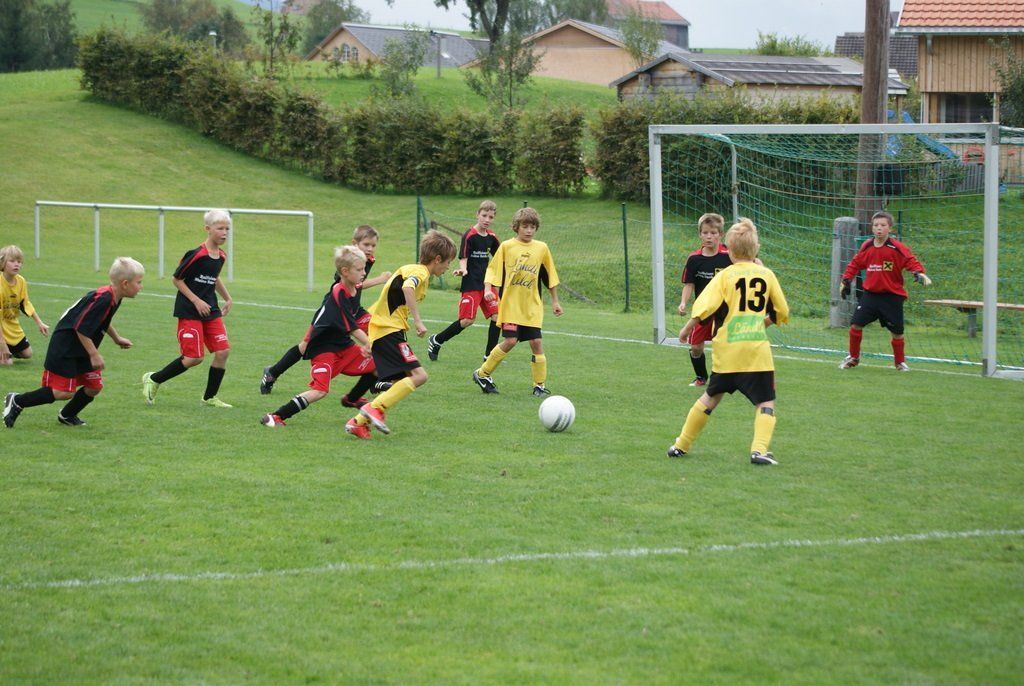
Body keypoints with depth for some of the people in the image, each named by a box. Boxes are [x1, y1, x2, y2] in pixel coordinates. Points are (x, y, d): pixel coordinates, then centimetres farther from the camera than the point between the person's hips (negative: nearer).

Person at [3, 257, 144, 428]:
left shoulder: (114, 298, 3)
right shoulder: (102, 299, -28)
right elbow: (82, 328, -28)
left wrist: (117, 338, 33)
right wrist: (94, 355, -22)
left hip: (81, 349, 10)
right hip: (65, 348, -10)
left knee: (94, 386, 6)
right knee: (64, 392, -11)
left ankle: (67, 416, 29)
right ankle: (17, 402, 4)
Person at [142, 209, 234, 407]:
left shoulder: (220, 256, 6)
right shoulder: (196, 255, -18)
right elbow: (176, 278, -11)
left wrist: (227, 299, 25)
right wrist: (196, 301, -15)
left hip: (211, 311, 7)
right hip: (189, 313, -7)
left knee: (223, 351, -3)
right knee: (195, 357, -11)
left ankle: (210, 397, 12)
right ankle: (153, 379, 9)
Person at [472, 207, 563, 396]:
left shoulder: (541, 248, 6)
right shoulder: (507, 247, -1)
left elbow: (550, 277, 15)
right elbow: (492, 269, 2)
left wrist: (555, 301, 18)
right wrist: (487, 289, -13)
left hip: (532, 306, 3)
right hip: (510, 304, -3)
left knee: (536, 342, -4)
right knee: (510, 340, -12)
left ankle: (540, 385, 7)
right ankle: (482, 375, 5)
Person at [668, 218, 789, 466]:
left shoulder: (726, 276, -3)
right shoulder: (766, 275, 4)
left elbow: (703, 308, -12)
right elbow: (781, 313, 13)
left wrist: (687, 328, 4)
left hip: (727, 349, 1)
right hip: (757, 349, -1)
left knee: (711, 396, 18)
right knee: (765, 402, 4)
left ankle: (681, 445, 26)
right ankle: (759, 449, -18)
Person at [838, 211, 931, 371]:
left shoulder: (896, 248, -10)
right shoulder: (866, 247, 3)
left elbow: (911, 261, -16)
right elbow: (855, 263, 15)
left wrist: (919, 273, -34)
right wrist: (846, 280, 12)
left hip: (892, 296, -3)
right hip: (870, 294, 3)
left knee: (896, 331, 3)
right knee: (856, 324, -4)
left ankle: (900, 362, 25)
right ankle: (853, 357, 17)